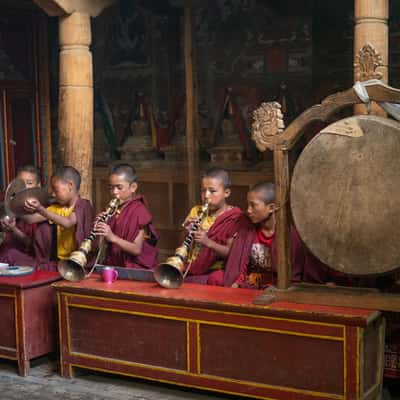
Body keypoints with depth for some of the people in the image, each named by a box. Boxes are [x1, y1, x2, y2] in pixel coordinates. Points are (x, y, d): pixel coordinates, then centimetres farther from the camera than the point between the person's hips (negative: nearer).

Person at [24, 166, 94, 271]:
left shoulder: (83, 205, -8)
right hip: (57, 261, 6)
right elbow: (31, 219, 7)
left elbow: (67, 223, -27)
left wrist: (41, 209, -35)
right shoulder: (56, 207, 12)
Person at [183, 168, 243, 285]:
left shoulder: (233, 217, -2)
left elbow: (231, 252, -10)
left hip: (215, 271, -3)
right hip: (190, 269, 3)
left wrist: (209, 242, -26)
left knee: (216, 279, -36)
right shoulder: (196, 211, 13)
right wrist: (187, 231, -9)